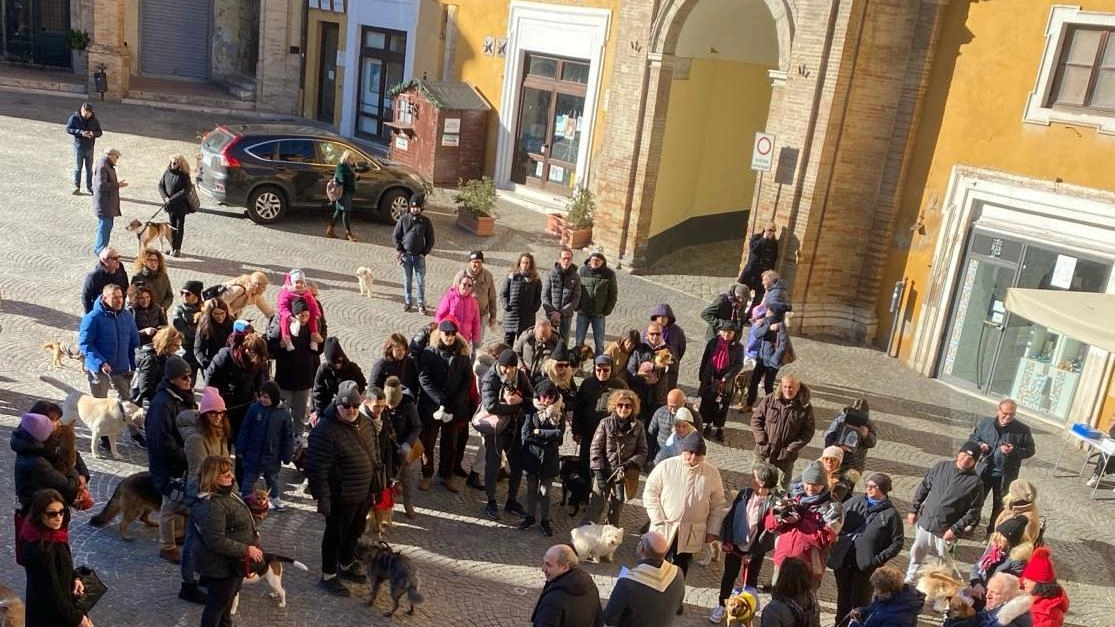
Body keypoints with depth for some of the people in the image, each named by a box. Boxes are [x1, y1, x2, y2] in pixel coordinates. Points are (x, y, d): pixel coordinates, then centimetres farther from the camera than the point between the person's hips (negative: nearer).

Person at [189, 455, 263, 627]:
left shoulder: (226, 493, 0)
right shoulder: (211, 506, -32)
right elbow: (217, 542, -33)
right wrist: (246, 550, -27)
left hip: (232, 561, 10)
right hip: (220, 565, -10)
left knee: (229, 597, 29)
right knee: (217, 603, 10)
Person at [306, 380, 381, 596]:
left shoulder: (364, 424, 2)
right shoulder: (326, 431, -25)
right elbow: (317, 469, -23)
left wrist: (374, 487, 17)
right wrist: (322, 497, -21)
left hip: (363, 494, 8)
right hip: (340, 497, -8)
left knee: (355, 532, 24)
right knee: (335, 535, 10)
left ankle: (347, 565, 46)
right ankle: (328, 576, 29)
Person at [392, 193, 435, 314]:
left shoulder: (426, 221, -1)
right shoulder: (403, 219, 0)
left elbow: (430, 239, 5)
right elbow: (395, 235, 6)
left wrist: (425, 252, -3)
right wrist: (399, 250, -3)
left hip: (419, 256, -1)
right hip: (406, 255, 1)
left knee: (420, 280, 1)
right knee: (407, 280, 9)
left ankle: (421, 304, 10)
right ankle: (408, 302, 20)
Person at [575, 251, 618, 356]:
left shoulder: (610, 274, -5)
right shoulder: (582, 271, -3)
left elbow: (613, 295, 1)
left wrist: (606, 311, -4)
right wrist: (577, 307, -3)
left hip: (599, 315, 0)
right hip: (583, 313, 0)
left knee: (599, 343, 7)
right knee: (579, 341, 7)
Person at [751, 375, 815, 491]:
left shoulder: (805, 408, -9)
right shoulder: (769, 400, -6)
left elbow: (808, 431, -5)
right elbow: (756, 419, 0)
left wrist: (792, 448, -14)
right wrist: (761, 441, -10)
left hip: (786, 456, -1)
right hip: (765, 452, 1)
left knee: (784, 485, 13)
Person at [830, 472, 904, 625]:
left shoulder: (891, 514, -7)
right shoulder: (854, 502, 4)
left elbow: (897, 542, -6)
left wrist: (878, 559, -14)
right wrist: (836, 541, 0)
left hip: (865, 563, -4)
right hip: (842, 558, 4)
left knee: (859, 601, 6)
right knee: (843, 596, 19)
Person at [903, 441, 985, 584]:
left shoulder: (975, 482, -12)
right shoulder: (941, 466, -2)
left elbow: (973, 511, -11)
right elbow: (923, 488, 8)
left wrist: (956, 530, -17)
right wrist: (913, 509, 7)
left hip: (946, 532, -4)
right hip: (925, 523, 4)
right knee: (916, 553, 19)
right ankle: (909, 580, 40)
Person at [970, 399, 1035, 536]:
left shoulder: (1023, 430, -12)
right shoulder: (984, 424, -6)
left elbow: (1030, 450, -4)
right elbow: (972, 439, 8)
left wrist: (1015, 451, -23)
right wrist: (980, 445, -14)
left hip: (1006, 475, -1)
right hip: (984, 470, 1)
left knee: (999, 505, 14)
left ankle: (992, 531, 32)